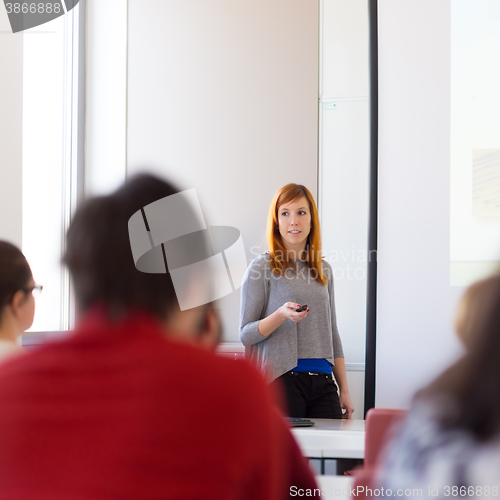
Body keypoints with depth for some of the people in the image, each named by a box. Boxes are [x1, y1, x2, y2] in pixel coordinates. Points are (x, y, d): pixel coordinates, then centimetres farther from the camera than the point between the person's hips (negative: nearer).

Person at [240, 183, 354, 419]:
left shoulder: (323, 270, 15)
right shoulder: (262, 268, 0)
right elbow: (245, 334, -3)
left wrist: (344, 390, 15)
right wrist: (281, 315, -21)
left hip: (322, 382, 4)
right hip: (281, 379, -4)